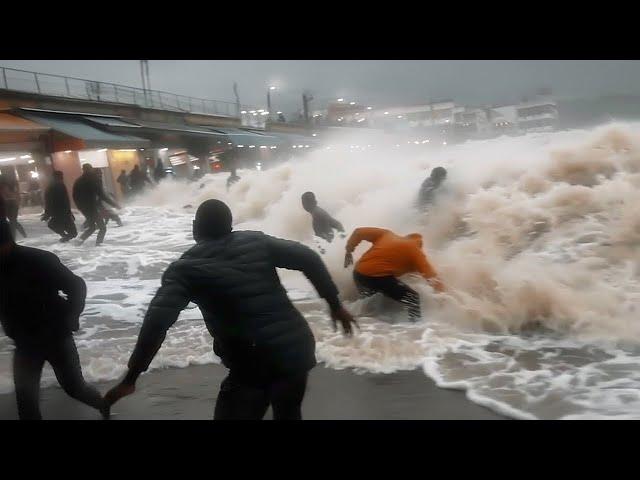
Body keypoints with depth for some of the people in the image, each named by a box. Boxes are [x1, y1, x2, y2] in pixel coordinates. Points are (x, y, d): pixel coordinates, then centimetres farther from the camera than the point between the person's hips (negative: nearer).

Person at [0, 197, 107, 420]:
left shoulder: (39, 260, -20)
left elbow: (77, 287, -11)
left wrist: (67, 320, -17)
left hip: (57, 337, -4)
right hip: (25, 344, 4)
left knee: (74, 387, 8)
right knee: (26, 401, 1)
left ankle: (105, 406, 38)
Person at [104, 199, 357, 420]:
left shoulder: (186, 268, -3)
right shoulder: (256, 241, 7)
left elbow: (157, 320, -15)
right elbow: (308, 258, 3)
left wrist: (130, 378, -12)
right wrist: (335, 304, 12)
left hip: (254, 364, -5)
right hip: (298, 347, 5)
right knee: (288, 414, 29)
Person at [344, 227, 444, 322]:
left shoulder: (387, 235, 20)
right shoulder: (414, 250, 6)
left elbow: (359, 232, 19)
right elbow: (429, 273, -1)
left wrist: (349, 251, 29)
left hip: (358, 273, 7)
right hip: (379, 277, -7)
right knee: (413, 299, 2)